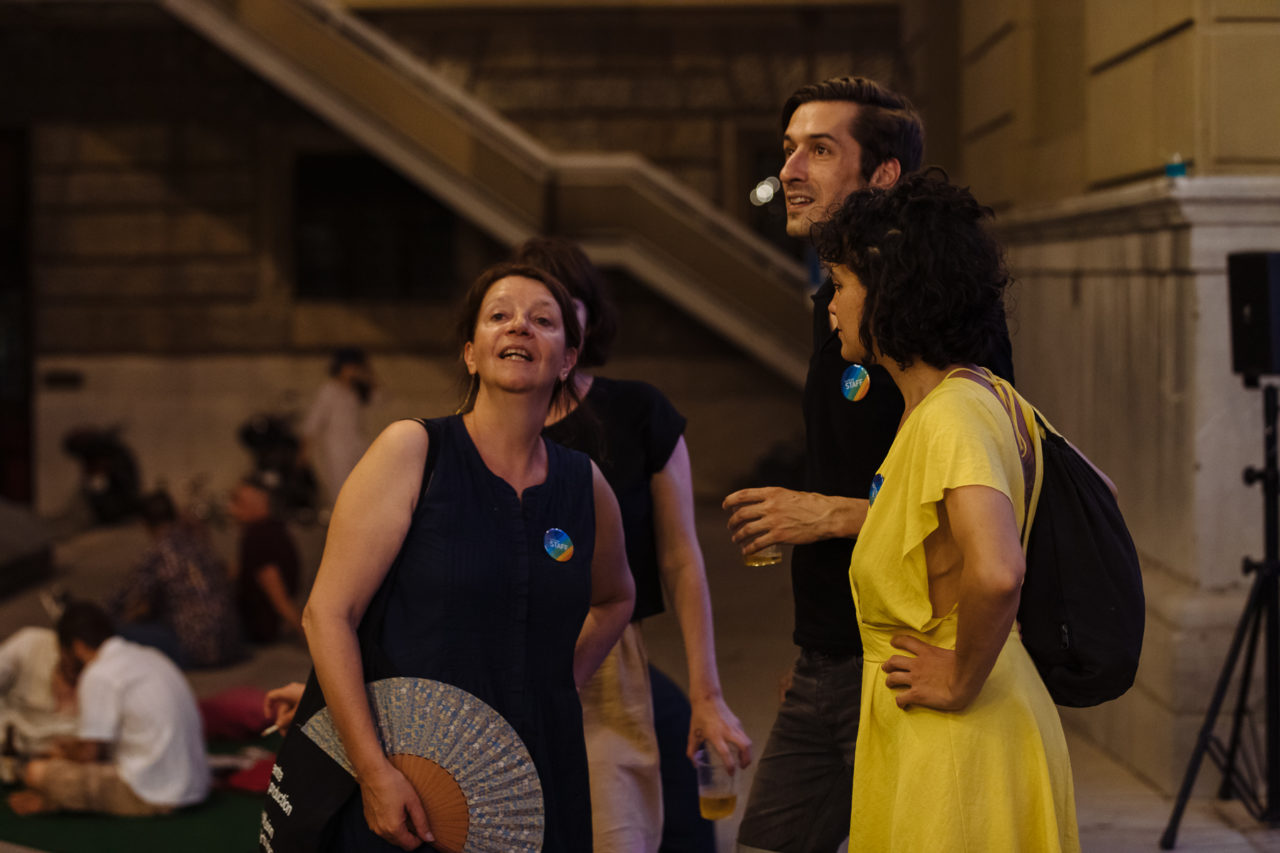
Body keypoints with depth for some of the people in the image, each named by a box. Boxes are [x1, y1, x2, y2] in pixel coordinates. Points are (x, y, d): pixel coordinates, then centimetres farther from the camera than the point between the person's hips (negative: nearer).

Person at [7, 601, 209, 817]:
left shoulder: (99, 675, -12)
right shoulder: (151, 657, 14)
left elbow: (89, 752, -10)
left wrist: (62, 750, 10)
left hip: (151, 798, -9)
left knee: (37, 773, -11)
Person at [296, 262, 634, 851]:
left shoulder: (586, 485, 6)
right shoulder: (412, 451, -6)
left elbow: (615, 598, 28)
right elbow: (326, 613, -10)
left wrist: (564, 682, 11)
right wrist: (374, 772, -17)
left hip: (541, 783, 4)